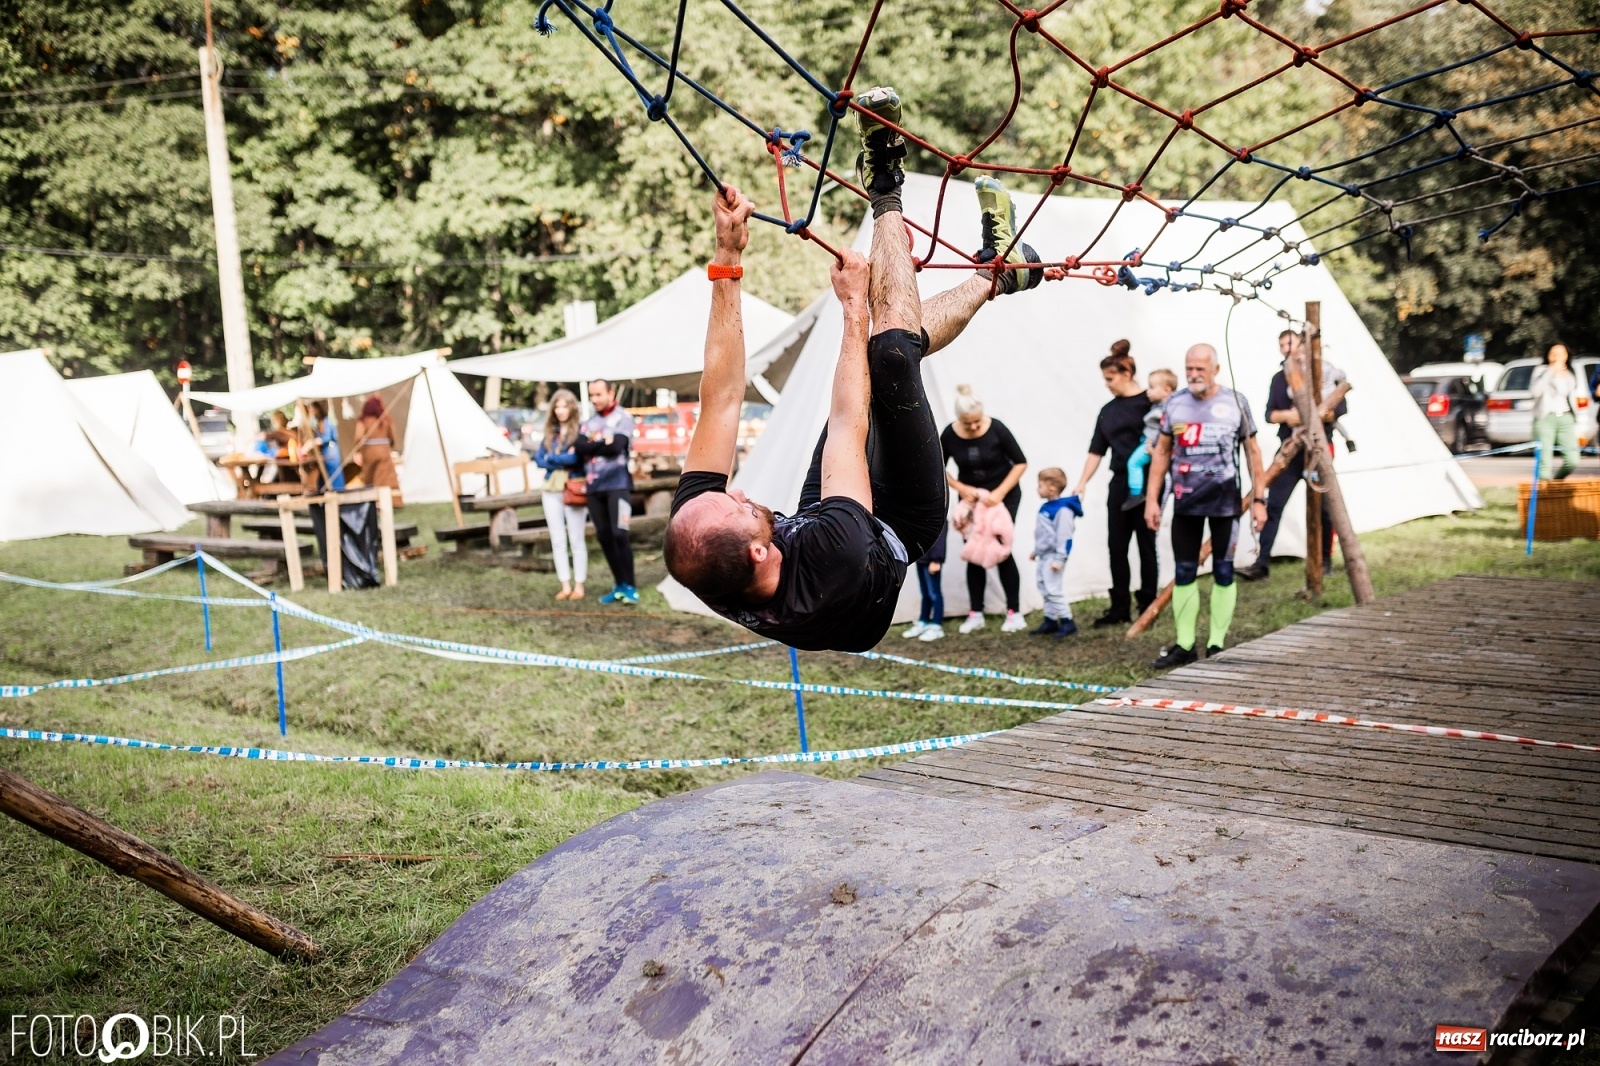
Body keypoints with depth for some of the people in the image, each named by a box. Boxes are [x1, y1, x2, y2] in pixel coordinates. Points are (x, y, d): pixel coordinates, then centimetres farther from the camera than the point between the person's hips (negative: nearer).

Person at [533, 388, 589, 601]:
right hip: (551, 491, 5)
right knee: (557, 541, 6)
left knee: (576, 540, -1)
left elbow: (579, 458, -15)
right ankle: (565, 585, 12)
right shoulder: (549, 433, 13)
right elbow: (539, 459, 5)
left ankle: (579, 585, 5)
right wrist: (564, 459, -8)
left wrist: (552, 459, -4)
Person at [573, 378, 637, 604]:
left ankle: (629, 587, -4)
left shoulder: (623, 417, 0)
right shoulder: (589, 422, 15)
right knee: (604, 536, 6)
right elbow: (577, 447, 1)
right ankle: (619, 585, 14)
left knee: (619, 534, -11)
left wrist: (591, 445, -2)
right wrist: (602, 443, -10)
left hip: (617, 484, -6)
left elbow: (616, 445, -15)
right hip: (595, 487, 6)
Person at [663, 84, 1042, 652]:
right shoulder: (830, 573, -48)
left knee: (871, 348, 5)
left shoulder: (695, 552, -35)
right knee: (890, 352, -21)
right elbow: (850, 425, -35)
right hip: (899, 524, -5)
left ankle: (994, 274, 29)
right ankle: (885, 192, 3)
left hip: (814, 512, 5)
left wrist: (726, 261, -28)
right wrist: (855, 306, -22)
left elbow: (721, 400, -28)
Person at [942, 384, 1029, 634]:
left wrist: (999, 493, -22)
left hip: (1003, 495, -2)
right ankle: (975, 614, 7)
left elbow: (1020, 463, -13)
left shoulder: (996, 429, -21)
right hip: (970, 498, 3)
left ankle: (1015, 612, 1)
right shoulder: (949, 435, -15)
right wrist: (961, 489, -16)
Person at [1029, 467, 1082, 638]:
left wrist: (1059, 559, -24)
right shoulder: (1045, 507, 11)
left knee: (1053, 589, -9)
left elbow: (1064, 537, -22)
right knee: (1044, 589, 13)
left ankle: (1067, 622, -2)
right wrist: (1036, 551, 26)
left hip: (1053, 557, -10)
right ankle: (1050, 621, 21)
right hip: (1043, 556, 10)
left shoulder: (1063, 510, -19)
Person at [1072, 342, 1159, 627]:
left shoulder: (1150, 402, -6)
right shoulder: (1108, 411, 12)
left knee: (1146, 545, 3)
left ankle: (1147, 606, 13)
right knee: (1116, 546, 6)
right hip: (1120, 485, 6)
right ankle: (1119, 608, 13)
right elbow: (1096, 450, 13)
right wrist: (1082, 483, 7)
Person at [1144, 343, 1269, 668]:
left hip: (1224, 499, -2)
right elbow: (1162, 452, 9)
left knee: (1223, 571, 3)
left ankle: (1217, 645, 12)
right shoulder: (1174, 404, 3)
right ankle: (1184, 645, 13)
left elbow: (1252, 451, 5)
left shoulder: (1235, 402, -1)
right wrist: (1152, 498, 4)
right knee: (1184, 572, 5)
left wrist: (1258, 498, 1)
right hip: (1185, 500, 2)